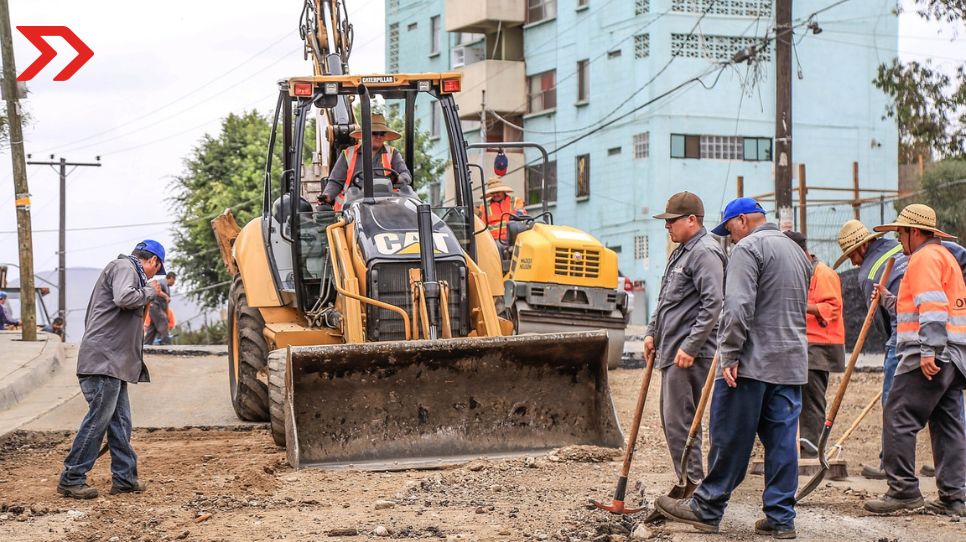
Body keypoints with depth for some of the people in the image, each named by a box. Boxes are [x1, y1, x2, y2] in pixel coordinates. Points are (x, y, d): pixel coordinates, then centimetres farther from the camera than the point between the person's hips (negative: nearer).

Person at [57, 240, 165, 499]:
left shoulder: (129, 270, 25)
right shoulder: (124, 267, -6)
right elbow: (124, 298, -25)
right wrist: (150, 292, -11)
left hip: (115, 362, 11)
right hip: (104, 360, -11)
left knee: (120, 421, 11)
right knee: (97, 419, -9)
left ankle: (124, 477, 15)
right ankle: (71, 479, -5)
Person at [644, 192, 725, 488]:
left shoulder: (705, 252, -13)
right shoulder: (681, 251, 20)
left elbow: (712, 304, -22)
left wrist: (690, 347, -23)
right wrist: (652, 332, 21)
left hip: (689, 355, -11)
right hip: (671, 351, 11)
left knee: (679, 421, -11)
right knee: (671, 420, 13)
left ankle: (692, 486, -7)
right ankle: (687, 485, 19)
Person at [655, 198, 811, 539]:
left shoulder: (748, 248, -7)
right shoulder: (797, 251, 21)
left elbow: (739, 306, -18)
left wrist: (730, 355, -17)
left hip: (751, 363, -8)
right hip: (791, 364, 8)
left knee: (730, 438, -2)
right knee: (782, 440, 6)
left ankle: (707, 509, 6)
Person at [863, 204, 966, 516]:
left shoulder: (925, 257, -7)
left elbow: (933, 306, -19)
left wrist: (928, 351, -25)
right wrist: (891, 301, 24)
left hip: (929, 357, -10)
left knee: (899, 419, -8)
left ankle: (904, 490, -10)